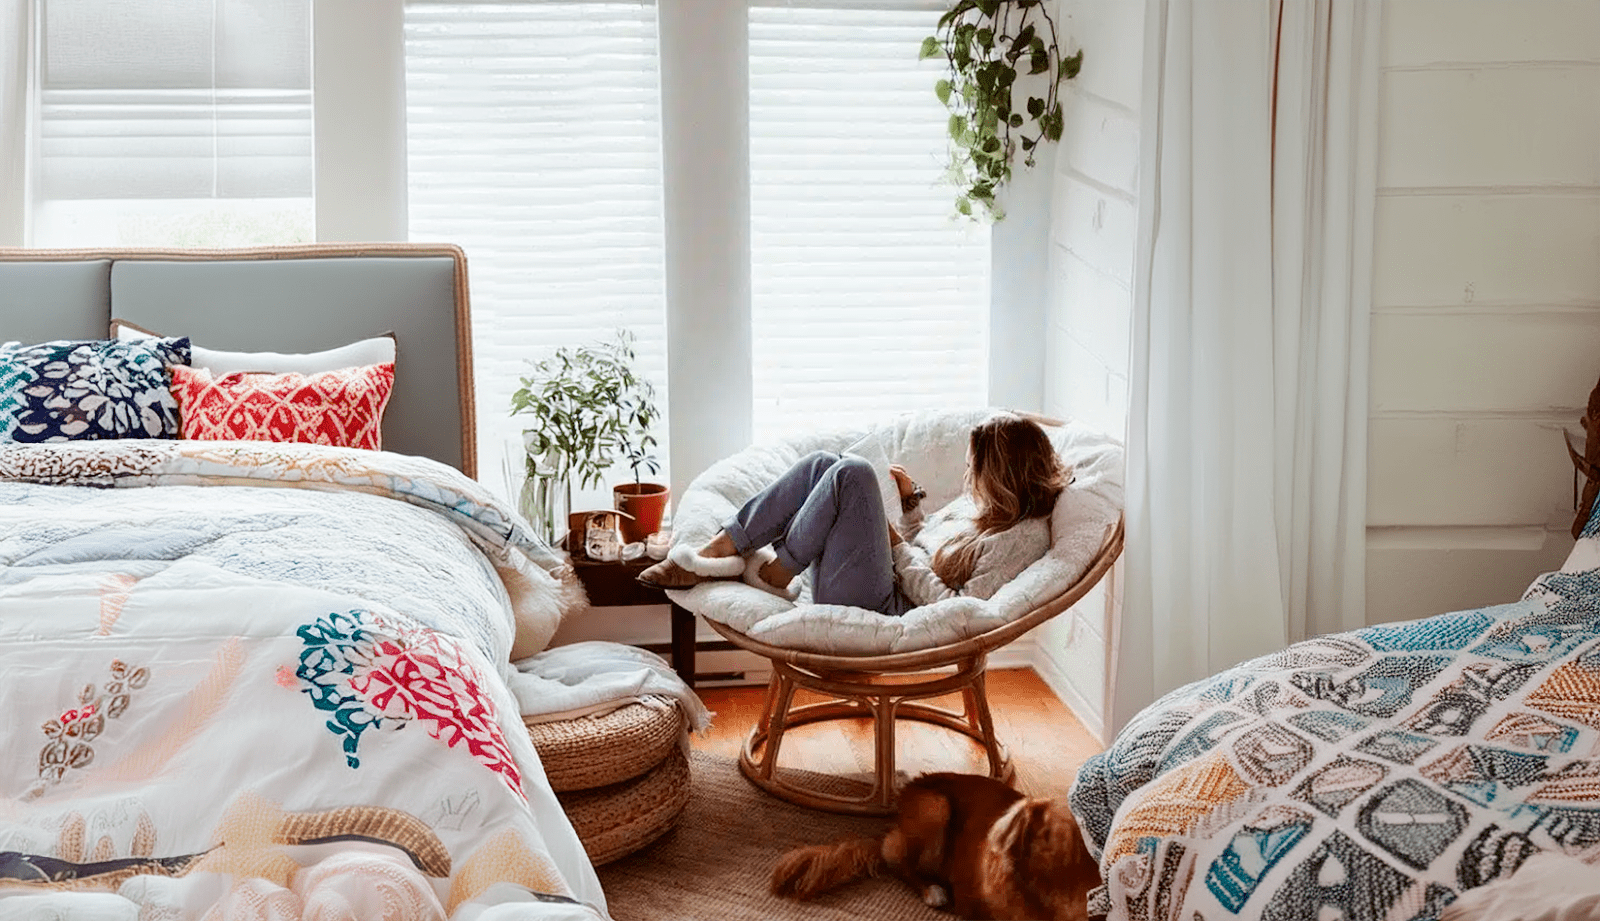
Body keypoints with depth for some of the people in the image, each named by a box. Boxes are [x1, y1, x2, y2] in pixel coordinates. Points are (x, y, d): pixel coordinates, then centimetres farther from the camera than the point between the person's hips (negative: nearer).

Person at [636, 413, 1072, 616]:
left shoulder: (1024, 535, -10)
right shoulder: (983, 503, 19)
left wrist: (897, 548, -10)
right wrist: (910, 501, 12)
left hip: (885, 611, -9)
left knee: (853, 473, -22)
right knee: (823, 463, -2)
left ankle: (775, 574, -6)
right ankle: (717, 552, -8)